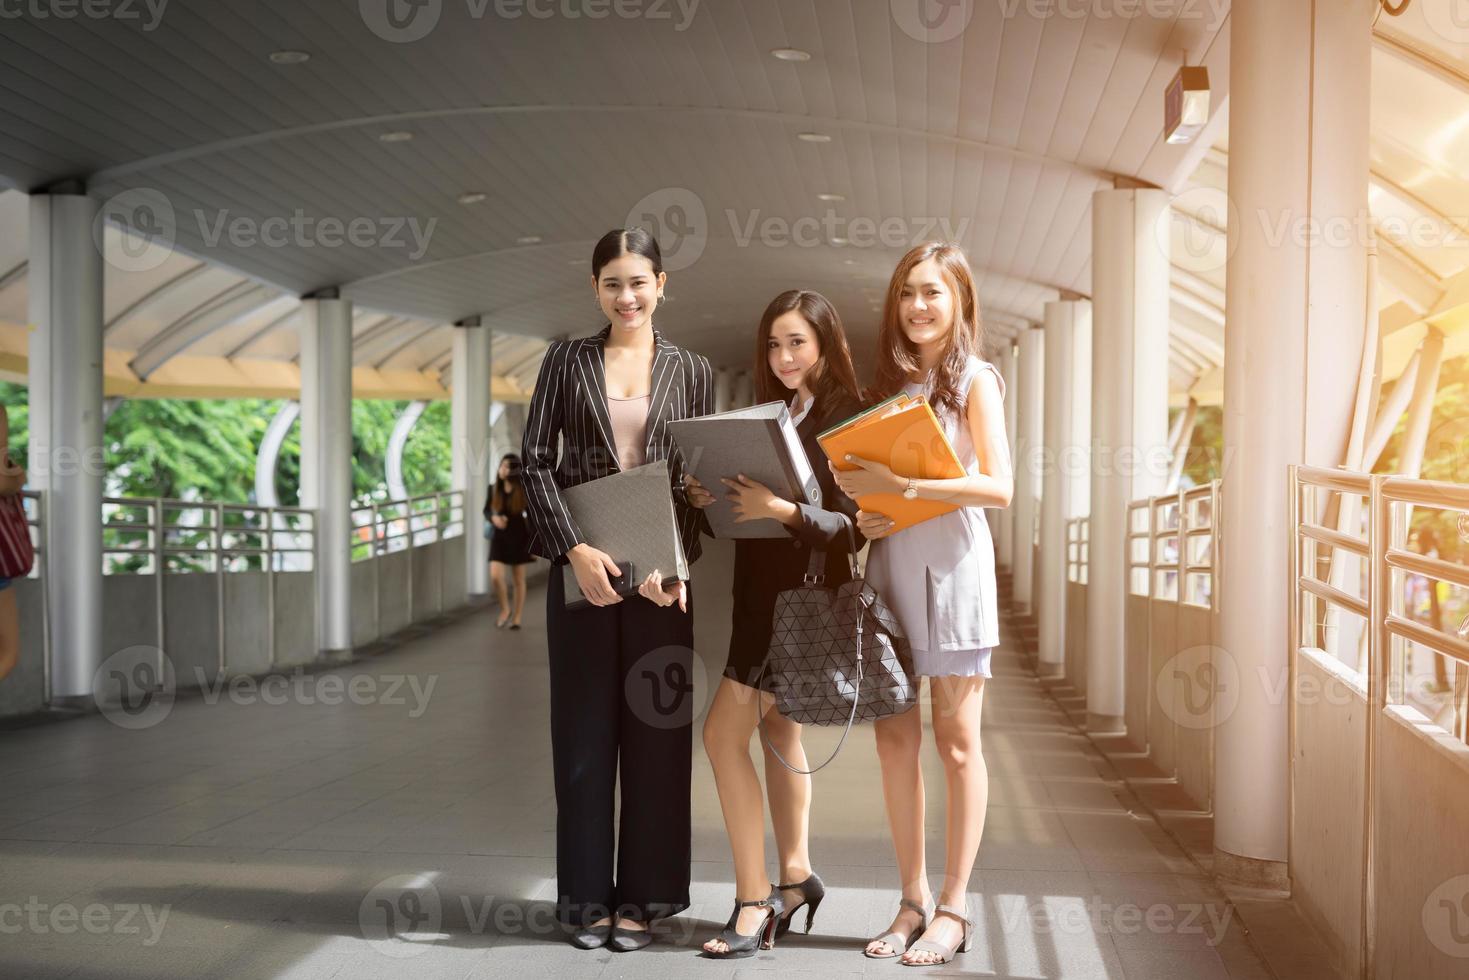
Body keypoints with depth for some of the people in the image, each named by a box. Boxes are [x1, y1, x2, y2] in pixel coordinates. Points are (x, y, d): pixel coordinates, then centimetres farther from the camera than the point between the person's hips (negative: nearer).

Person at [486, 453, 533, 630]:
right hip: (500, 538, 2)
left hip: (519, 537, -2)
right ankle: (505, 609, 13)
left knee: (519, 580, 8)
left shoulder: (523, 491, -10)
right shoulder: (494, 489, -3)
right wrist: (493, 517, -12)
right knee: (495, 576, -12)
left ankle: (517, 618, 21)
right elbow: (486, 510, 12)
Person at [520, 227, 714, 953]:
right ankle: (586, 894, 14)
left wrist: (677, 563, -13)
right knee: (584, 729, 4)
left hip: (662, 571, 0)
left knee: (657, 728, 3)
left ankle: (642, 894, 14)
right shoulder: (566, 361, 7)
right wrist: (575, 549, -13)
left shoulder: (691, 372, 7)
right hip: (581, 565, 0)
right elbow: (536, 462, 1)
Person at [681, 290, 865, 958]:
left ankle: (753, 903, -4)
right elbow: (743, 507, 14)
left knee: (724, 734, -10)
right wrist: (708, 498, -6)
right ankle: (795, 876, 24)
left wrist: (782, 510, -30)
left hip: (807, 592, -8)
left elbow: (850, 526, -16)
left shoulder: (846, 421, -11)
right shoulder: (764, 415, 11)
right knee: (777, 730, 12)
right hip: (759, 588, 8)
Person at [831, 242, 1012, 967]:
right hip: (890, 562, 5)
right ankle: (913, 900, 15)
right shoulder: (890, 382, 15)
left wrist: (900, 486, -21)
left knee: (956, 740, 1)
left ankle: (953, 910, 8)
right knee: (893, 736, 4)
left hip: (951, 562, -5)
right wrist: (865, 516, -5)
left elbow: (998, 486, -12)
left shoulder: (974, 380, -1)